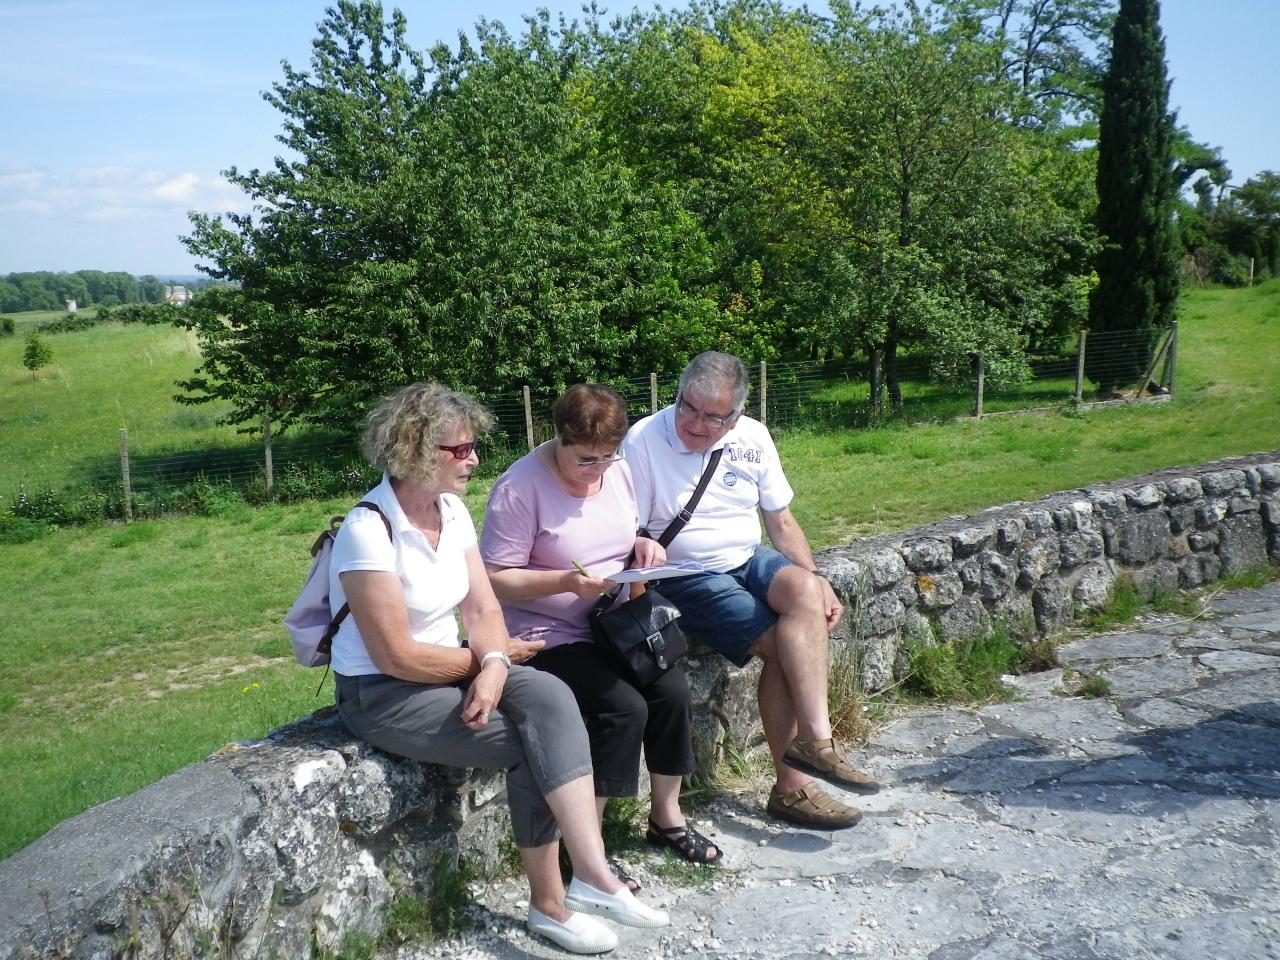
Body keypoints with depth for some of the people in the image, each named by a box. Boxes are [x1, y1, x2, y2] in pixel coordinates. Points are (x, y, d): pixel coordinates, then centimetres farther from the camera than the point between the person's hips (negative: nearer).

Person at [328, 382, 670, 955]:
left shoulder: (452, 509, 2)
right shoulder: (369, 532, -22)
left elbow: (483, 608, 1)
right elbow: (397, 657, -22)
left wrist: (493, 664, -20)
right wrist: (489, 656, -10)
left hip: (449, 670, 7)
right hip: (382, 695, -6)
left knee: (549, 699, -21)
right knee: (533, 742, -19)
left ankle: (592, 874, -22)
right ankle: (550, 902, -4)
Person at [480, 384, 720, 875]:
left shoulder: (618, 471, 4)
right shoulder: (520, 489, -17)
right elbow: (495, 579, -16)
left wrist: (645, 545, -4)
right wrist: (566, 581, -28)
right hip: (550, 634, -6)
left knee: (673, 689, -16)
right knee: (624, 708, -25)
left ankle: (667, 817, 6)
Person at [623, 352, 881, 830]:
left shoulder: (752, 437, 4)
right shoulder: (643, 440, -10)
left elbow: (781, 520, 11)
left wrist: (817, 579, 0)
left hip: (749, 559, 5)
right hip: (686, 576, -5)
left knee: (804, 590, -27)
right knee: (786, 644, -22)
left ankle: (811, 740, -24)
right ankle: (794, 782, -11)